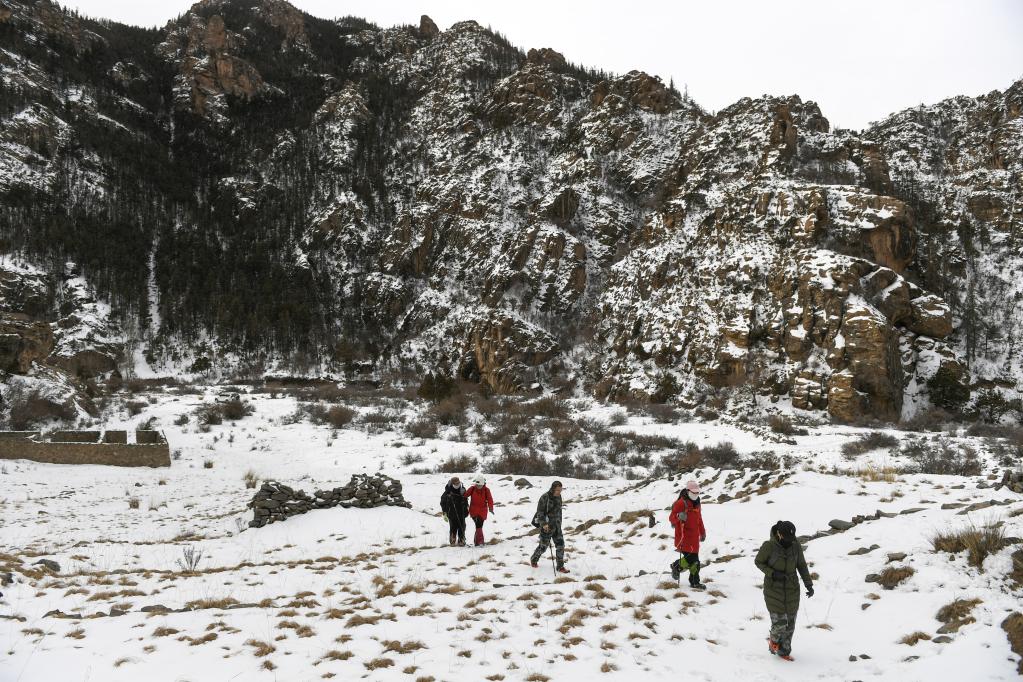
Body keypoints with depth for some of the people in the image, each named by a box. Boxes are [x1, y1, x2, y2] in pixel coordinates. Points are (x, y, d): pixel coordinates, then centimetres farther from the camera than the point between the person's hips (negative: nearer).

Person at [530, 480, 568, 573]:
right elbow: (539, 512, -17)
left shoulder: (558, 497, 5)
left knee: (560, 545, -1)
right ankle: (533, 559, 32)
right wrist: (544, 524, -28)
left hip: (556, 526, 6)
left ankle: (560, 567, 8)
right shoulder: (544, 497, -17)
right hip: (546, 526, -6)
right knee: (543, 546, 5)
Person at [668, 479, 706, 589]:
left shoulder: (696, 504, 15)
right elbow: (671, 518, -14)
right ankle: (676, 566, 12)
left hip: (694, 537, 8)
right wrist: (679, 517, -35)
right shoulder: (681, 503, -11)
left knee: (695, 561, 7)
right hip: (684, 536, -8)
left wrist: (703, 532, 28)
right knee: (690, 558, -15)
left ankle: (695, 582, 15)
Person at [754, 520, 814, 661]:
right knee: (779, 622, -7)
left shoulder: (796, 545, -9)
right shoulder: (769, 546, -20)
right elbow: (759, 562, -6)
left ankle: (784, 650, 32)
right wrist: (772, 573, -20)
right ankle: (774, 639, 28)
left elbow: (801, 565, 3)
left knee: (790, 622, 11)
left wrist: (809, 585, -4)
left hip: (791, 589, 4)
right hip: (774, 588, -4)